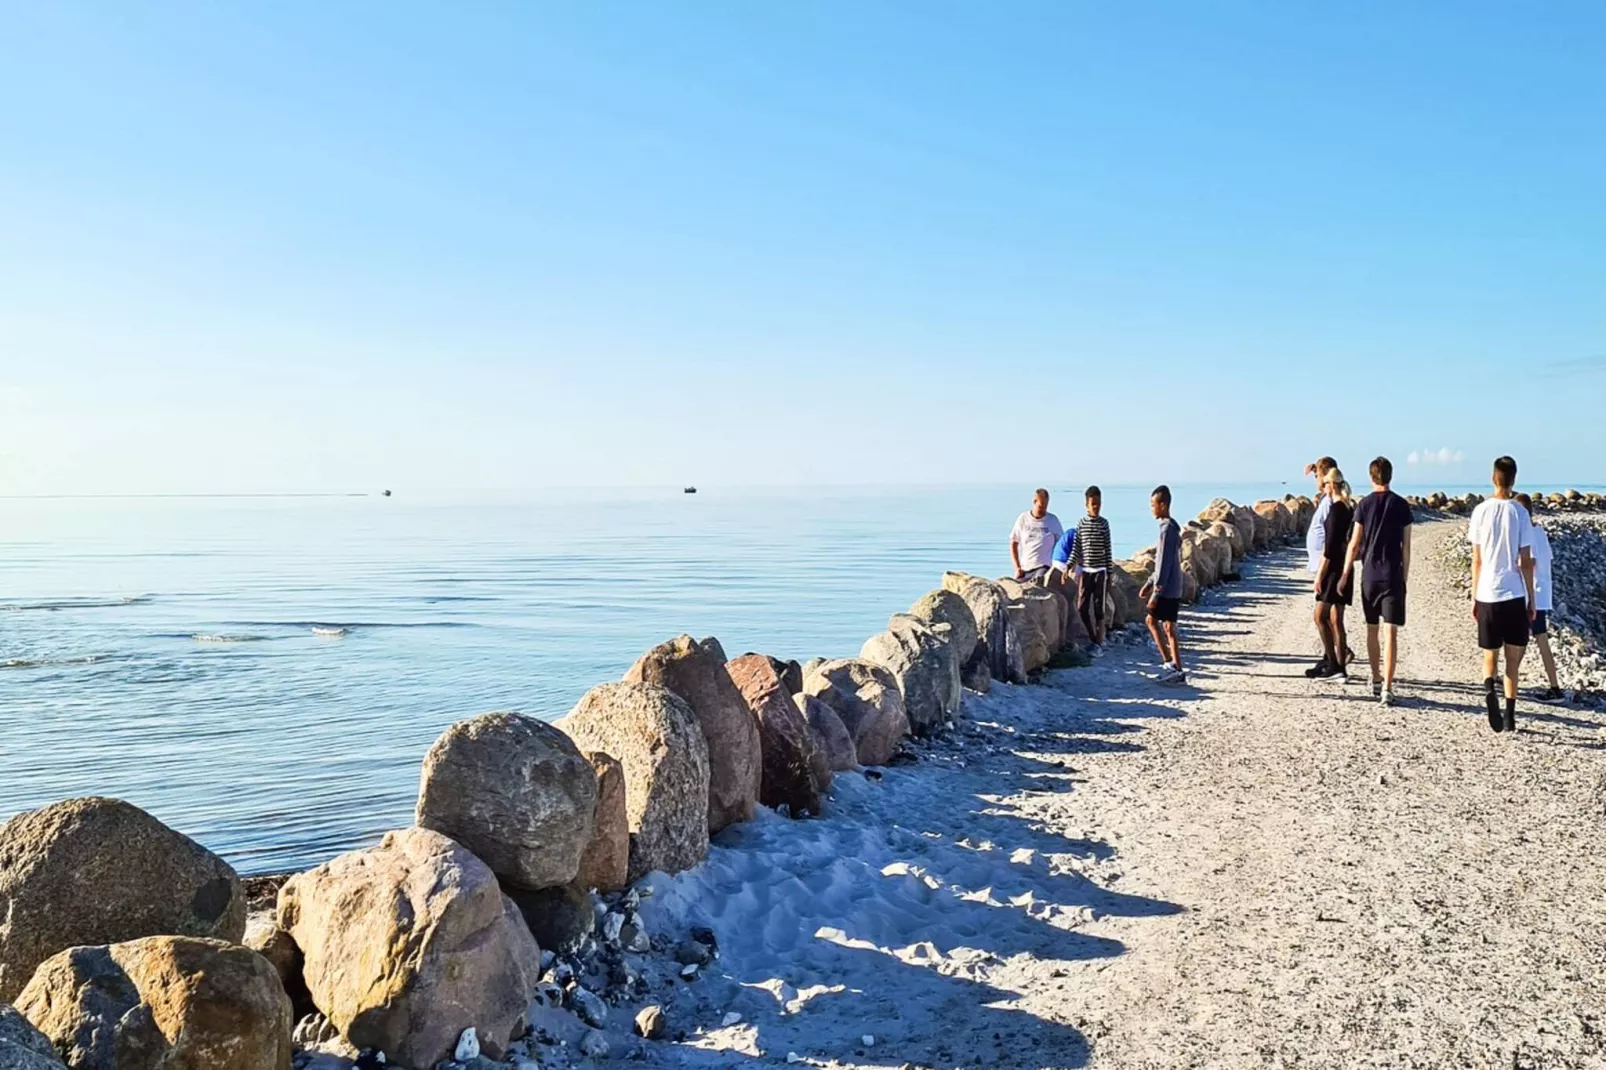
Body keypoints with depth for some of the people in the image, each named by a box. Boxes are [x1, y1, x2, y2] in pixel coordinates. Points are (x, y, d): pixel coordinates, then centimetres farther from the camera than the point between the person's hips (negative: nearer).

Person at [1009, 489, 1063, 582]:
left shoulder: (1053, 520, 3)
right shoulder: (1023, 519, 6)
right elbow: (1013, 544, 10)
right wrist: (1017, 567, 2)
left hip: (1044, 567, -3)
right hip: (1025, 568, 3)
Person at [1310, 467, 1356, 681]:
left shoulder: (1335, 508, -15)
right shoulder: (1351, 507, 11)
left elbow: (1330, 546, -18)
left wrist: (1319, 575, -15)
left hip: (1333, 569, -9)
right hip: (1344, 568, 9)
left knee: (1320, 617, -3)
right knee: (1335, 620, 10)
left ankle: (1333, 663, -2)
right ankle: (1339, 666, 12)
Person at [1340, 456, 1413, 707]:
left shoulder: (1364, 504, -1)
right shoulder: (1402, 505, 0)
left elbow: (1354, 544, -2)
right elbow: (1406, 547, 2)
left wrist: (1345, 575, 6)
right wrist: (1405, 576, 12)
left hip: (1369, 575, 1)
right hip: (1393, 575, -1)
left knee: (1372, 629, 15)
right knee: (1391, 632, -5)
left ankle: (1376, 681, 27)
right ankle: (1387, 688, -14)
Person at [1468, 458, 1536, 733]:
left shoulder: (1480, 511, 1)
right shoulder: (1520, 512, -3)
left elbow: (1476, 560, 4)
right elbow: (1526, 562, -2)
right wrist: (1531, 600, 7)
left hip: (1487, 595, 1)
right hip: (1514, 595, -1)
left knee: (1490, 656, 12)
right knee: (1513, 659, 9)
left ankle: (1489, 688, -17)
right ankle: (1510, 716, 7)